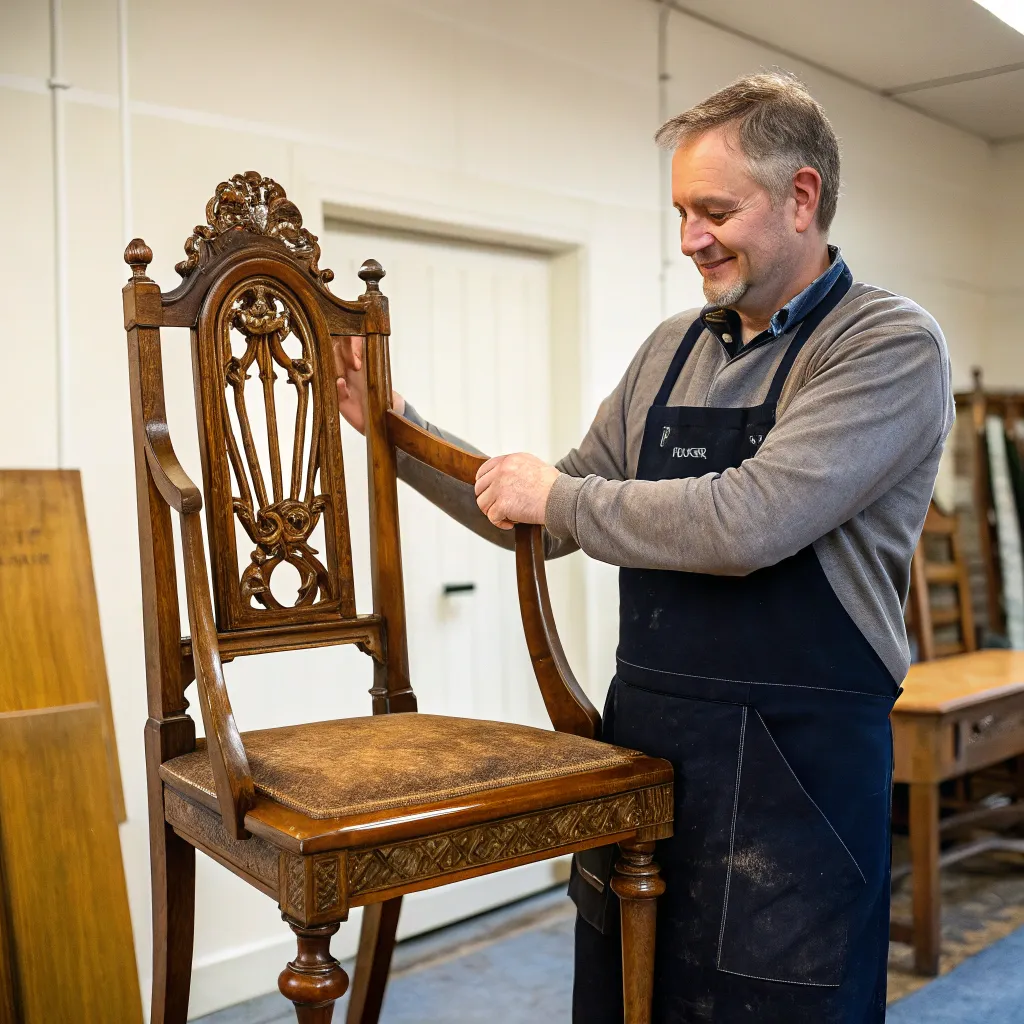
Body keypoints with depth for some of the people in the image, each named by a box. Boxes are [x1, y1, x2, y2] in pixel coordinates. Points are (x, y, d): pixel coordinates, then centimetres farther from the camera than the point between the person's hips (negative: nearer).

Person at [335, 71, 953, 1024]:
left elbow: (747, 523, -24)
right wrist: (396, 428, 9)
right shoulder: (672, 349, 10)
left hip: (793, 767, -6)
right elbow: (549, 521, 15)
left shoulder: (891, 343, -10)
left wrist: (557, 494, -12)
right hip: (641, 737, 6)